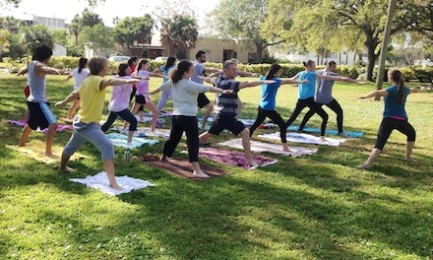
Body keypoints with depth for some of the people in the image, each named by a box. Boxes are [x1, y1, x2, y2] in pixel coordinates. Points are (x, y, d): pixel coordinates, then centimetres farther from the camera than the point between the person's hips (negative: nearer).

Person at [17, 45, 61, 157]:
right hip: (38, 101, -10)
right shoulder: (38, 65, -17)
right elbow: (45, 69, -44)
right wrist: (54, 70, -68)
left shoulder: (32, 64, 11)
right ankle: (48, 151, -22)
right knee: (53, 124, -18)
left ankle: (21, 143, 50)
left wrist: (22, 71, 63)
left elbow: (23, 71, 37)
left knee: (31, 124, 30)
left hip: (33, 100, 10)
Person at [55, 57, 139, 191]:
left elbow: (75, 94, 23)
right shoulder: (96, 80, -20)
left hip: (81, 122, 11)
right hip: (89, 125, -10)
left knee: (72, 146, 31)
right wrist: (126, 81, -61)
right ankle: (112, 181, -29)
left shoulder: (88, 80, 8)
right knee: (107, 146, -22)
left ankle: (63, 167, 58)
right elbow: (109, 82, -43)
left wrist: (63, 102, 40)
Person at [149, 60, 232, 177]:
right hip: (188, 116, -8)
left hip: (176, 115, 8)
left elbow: (162, 86, 26)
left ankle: (163, 157, 44)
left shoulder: (173, 81, 9)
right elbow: (206, 88, -23)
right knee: (193, 141, -13)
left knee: (173, 138, 26)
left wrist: (152, 92, 45)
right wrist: (222, 91, -29)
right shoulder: (188, 84, -13)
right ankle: (197, 170, -21)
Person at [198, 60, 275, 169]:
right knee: (245, 132, -16)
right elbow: (247, 84, -30)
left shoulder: (219, 80, 8)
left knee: (209, 134, 26)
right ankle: (250, 162, -19)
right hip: (227, 116, -10)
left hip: (221, 115, 10)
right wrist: (263, 82, -34)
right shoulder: (229, 83, -19)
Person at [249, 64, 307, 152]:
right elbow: (287, 81, -20)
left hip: (262, 107, 9)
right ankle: (285, 147, -6)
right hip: (268, 109, -9)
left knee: (257, 123, 26)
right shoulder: (274, 81, -18)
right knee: (282, 125, -4)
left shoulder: (265, 79, 4)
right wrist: (301, 82, -15)